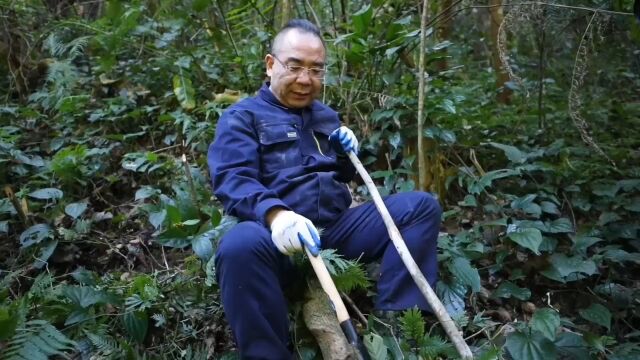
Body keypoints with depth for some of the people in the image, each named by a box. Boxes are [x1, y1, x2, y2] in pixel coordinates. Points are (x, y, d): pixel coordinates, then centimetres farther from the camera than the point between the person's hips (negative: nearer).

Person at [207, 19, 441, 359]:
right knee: (240, 245, -39)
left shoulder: (326, 116, 23)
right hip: (281, 237, -5)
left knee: (421, 205, -9)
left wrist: (348, 154, 7)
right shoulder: (242, 117, 5)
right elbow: (232, 181, -13)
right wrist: (275, 214, -34)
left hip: (337, 228, 6)